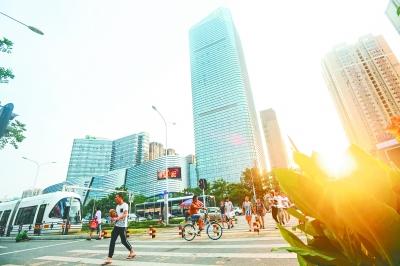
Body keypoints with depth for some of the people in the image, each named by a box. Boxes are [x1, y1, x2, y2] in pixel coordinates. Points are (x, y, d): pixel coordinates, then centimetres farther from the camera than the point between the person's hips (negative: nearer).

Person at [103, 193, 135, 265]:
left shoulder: (125, 205, -13)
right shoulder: (117, 206, 13)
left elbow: (125, 214, -25)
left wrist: (117, 218, -36)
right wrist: (113, 217, 1)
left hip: (122, 226, -8)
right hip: (116, 225, 8)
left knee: (123, 241, 5)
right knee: (112, 241, 4)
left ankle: (132, 252, 26)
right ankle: (109, 258, 14)